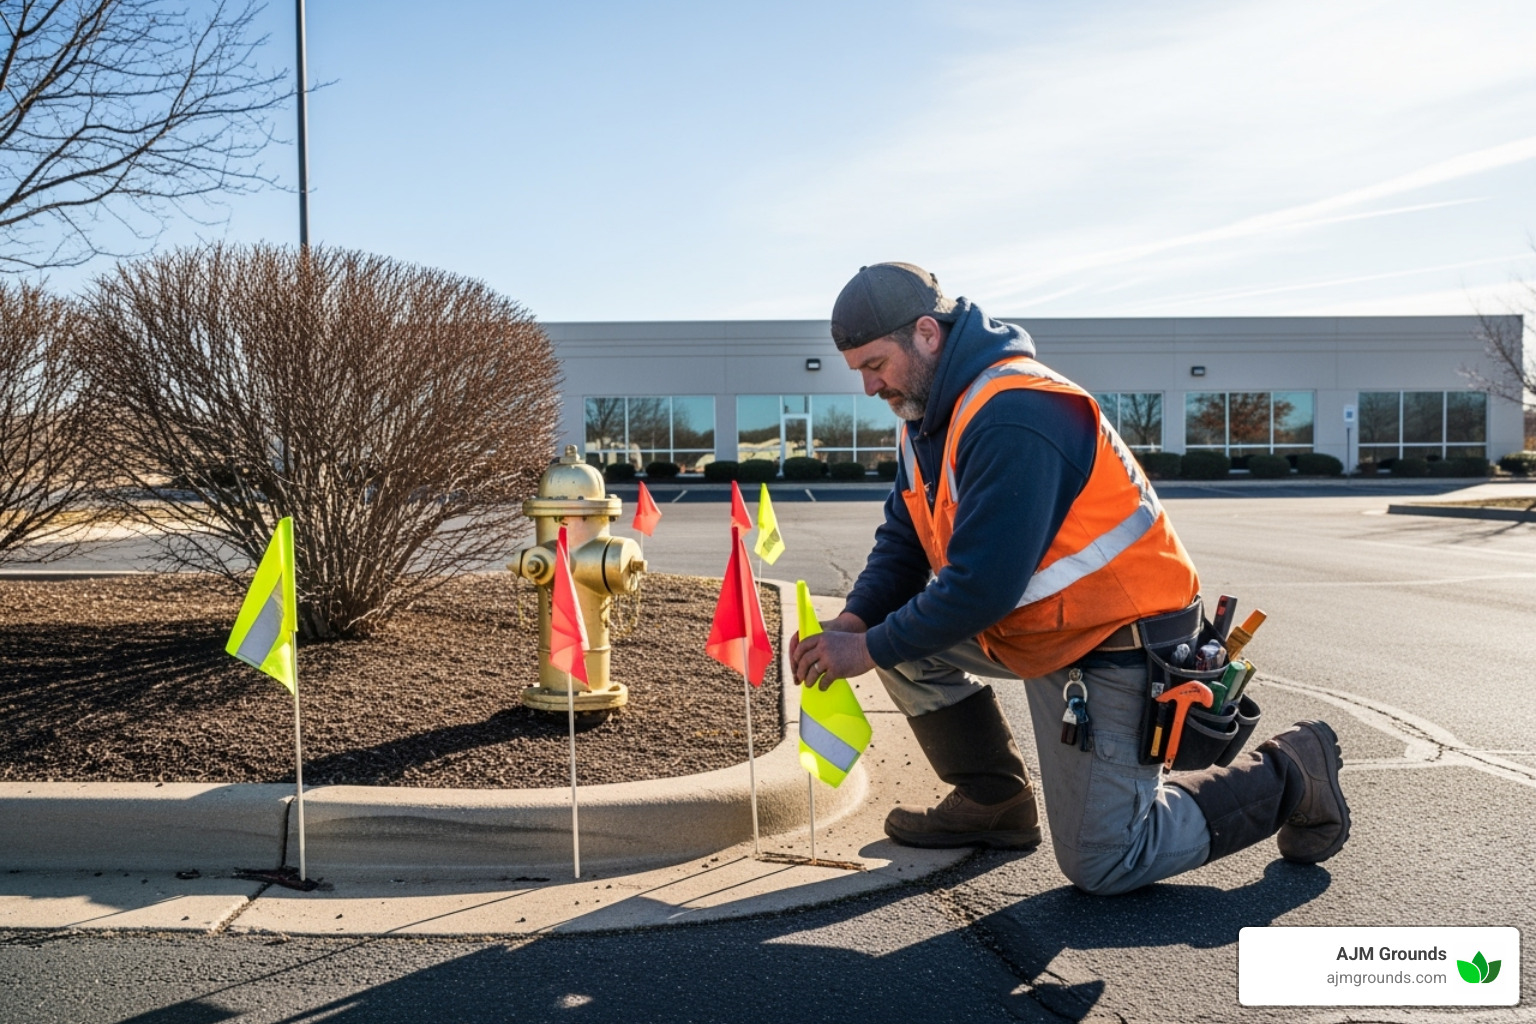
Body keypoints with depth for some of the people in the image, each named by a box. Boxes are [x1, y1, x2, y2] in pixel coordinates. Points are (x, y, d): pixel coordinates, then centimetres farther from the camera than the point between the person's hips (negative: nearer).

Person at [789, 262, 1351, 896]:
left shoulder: (1014, 417, -28)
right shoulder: (929, 418, 4)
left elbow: (983, 586, -31)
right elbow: (904, 542, 6)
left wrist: (870, 649, -22)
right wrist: (853, 622, -11)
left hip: (1116, 646, -9)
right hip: (1038, 626, 9)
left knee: (1100, 866, -5)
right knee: (894, 626, 2)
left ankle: (1285, 776, 14)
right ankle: (994, 802, 14)